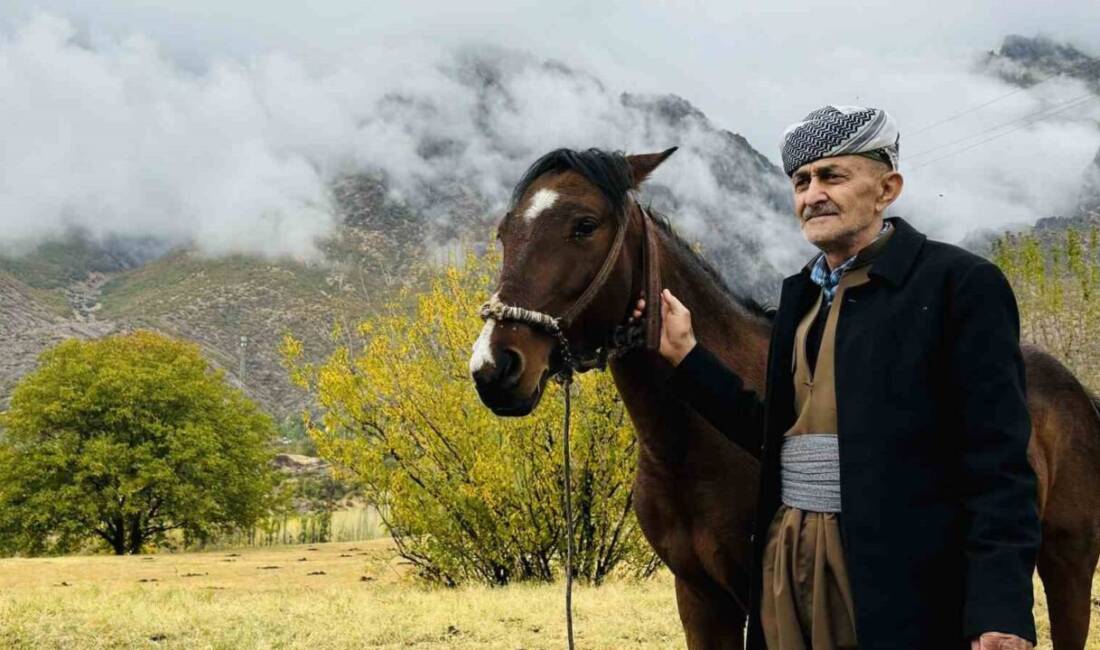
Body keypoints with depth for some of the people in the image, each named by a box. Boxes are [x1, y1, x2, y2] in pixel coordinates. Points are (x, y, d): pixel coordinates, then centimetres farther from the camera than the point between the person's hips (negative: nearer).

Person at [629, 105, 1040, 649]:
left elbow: (996, 465, -13)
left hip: (898, 578, -6)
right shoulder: (799, 293, 14)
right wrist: (684, 355, 8)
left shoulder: (959, 283, -7)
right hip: (786, 559, 6)